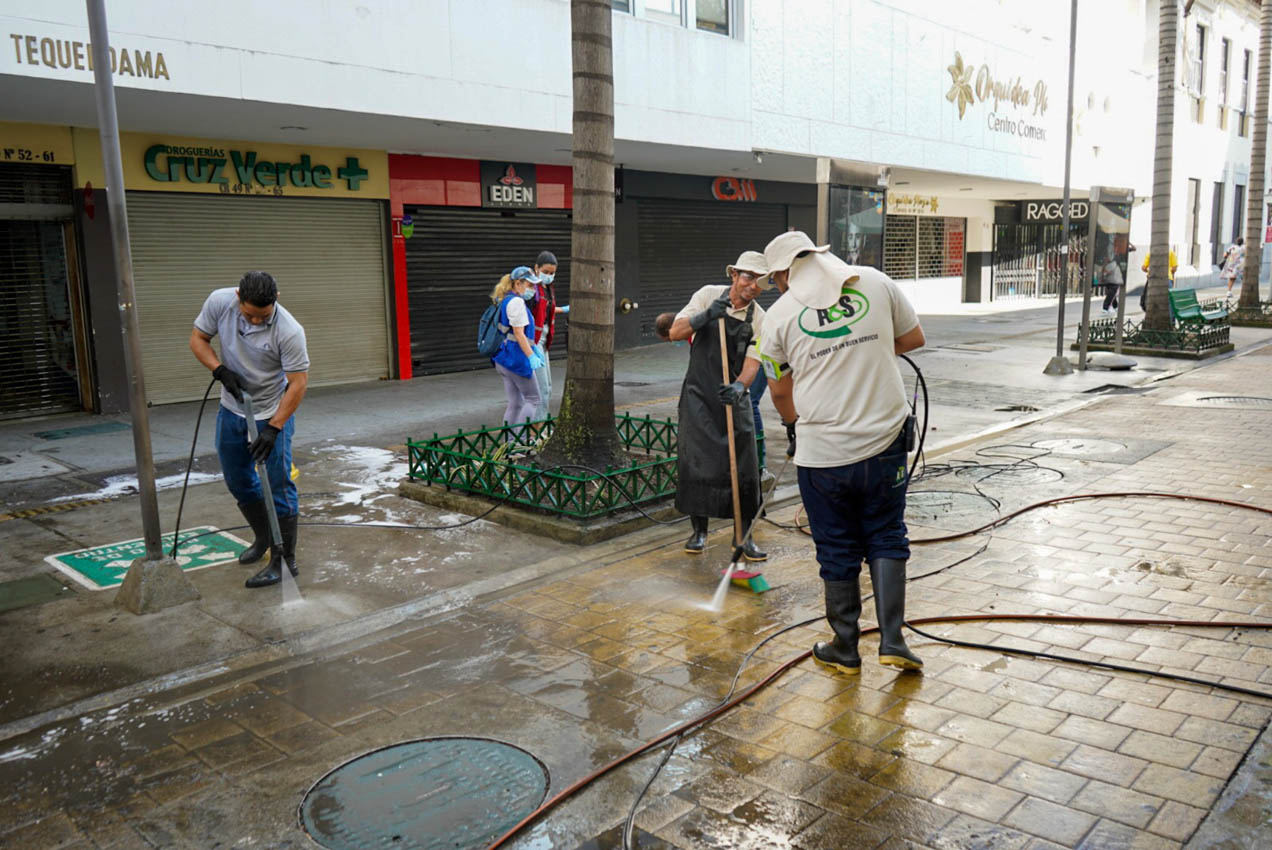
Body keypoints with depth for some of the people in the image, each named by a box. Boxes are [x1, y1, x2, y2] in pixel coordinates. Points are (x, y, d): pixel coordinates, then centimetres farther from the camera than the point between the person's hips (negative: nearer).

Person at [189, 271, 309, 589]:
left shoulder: (289, 331, -28)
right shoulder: (219, 302, -14)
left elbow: (299, 382, -23)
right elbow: (198, 339, 0)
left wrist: (273, 428, -26)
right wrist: (220, 369, -18)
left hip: (273, 413, -6)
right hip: (231, 409, 6)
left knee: (278, 487, -7)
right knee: (237, 480, 16)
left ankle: (283, 561, 1)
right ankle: (263, 539, 35)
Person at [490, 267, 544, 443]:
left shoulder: (506, 301, 18)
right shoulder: (516, 302, -14)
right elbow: (519, 333, -19)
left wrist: (534, 350, 24)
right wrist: (531, 356, -20)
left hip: (504, 359, 10)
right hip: (516, 358, -10)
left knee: (515, 403, 12)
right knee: (532, 399, 0)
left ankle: (510, 442, 14)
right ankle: (520, 439, -5)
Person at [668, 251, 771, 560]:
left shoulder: (759, 319, -2)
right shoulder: (709, 294, -3)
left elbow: (752, 362, -12)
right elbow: (675, 332, -9)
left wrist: (740, 386, -33)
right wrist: (704, 317, -27)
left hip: (733, 396, 1)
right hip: (699, 394, -1)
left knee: (743, 465, -3)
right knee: (695, 462, -3)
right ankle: (699, 530, 13)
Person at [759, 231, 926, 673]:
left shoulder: (780, 313, -3)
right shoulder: (875, 281, 0)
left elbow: (780, 391, 7)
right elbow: (914, 338, 11)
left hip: (821, 453, -1)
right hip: (884, 442, 2)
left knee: (838, 551, 12)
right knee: (886, 539, 17)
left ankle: (845, 649, 25)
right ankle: (892, 641, 11)